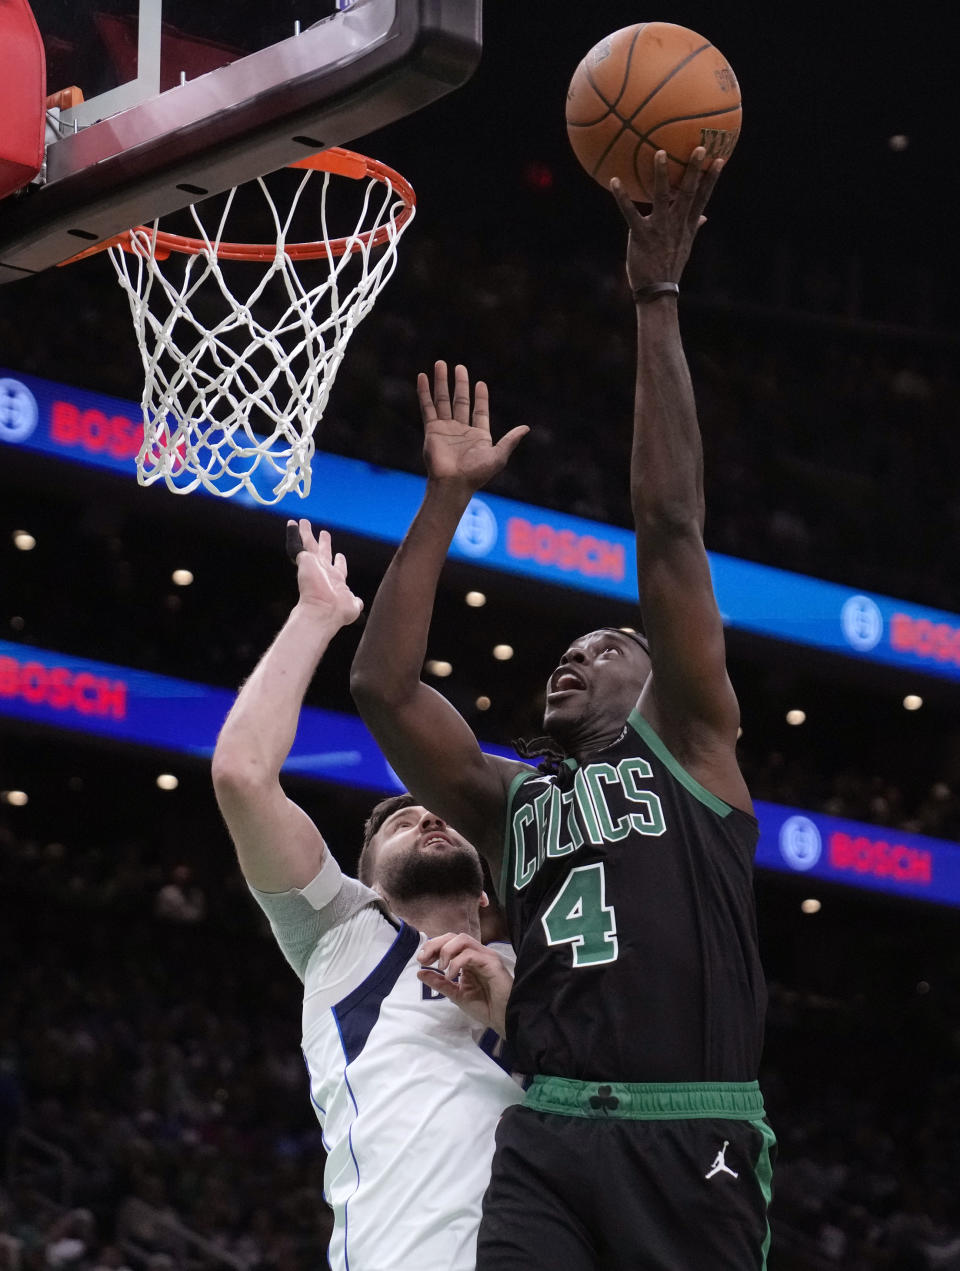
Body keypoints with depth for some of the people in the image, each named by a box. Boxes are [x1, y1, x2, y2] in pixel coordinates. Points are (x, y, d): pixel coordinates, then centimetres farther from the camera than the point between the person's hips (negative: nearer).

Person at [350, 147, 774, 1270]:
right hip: (545, 1135, 3)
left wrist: (655, 301, 1)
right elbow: (380, 686, 11)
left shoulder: (689, 750, 12)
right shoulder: (509, 800, 23)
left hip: (691, 1137, -3)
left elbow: (668, 526, 5)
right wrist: (447, 496, 13)